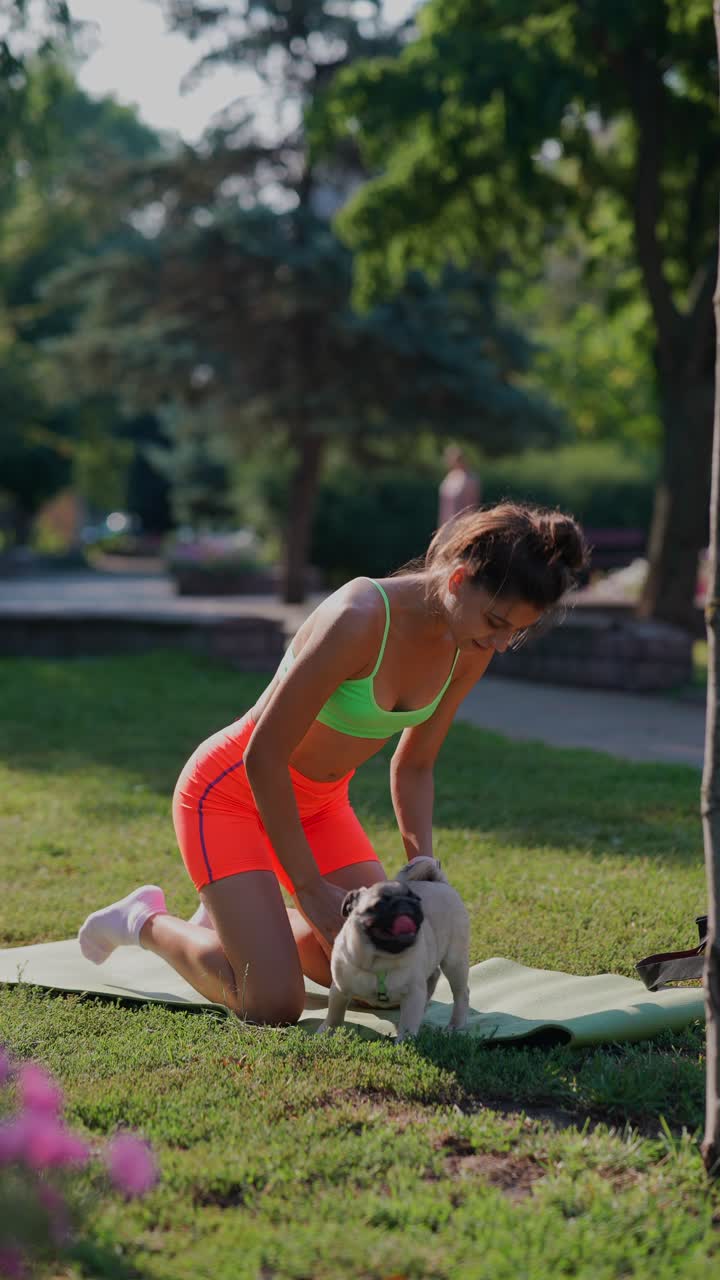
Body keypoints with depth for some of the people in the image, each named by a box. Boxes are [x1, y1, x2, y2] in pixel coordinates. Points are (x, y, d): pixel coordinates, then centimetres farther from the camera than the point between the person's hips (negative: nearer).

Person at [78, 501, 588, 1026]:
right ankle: (147, 922, 10)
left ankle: (239, 912, 26)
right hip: (230, 791, -8)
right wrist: (311, 889, -22)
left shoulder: (472, 649, -10)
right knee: (274, 1005, -17)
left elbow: (414, 765, 5)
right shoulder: (360, 619, -34)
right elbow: (264, 756, -27)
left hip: (318, 801, 8)